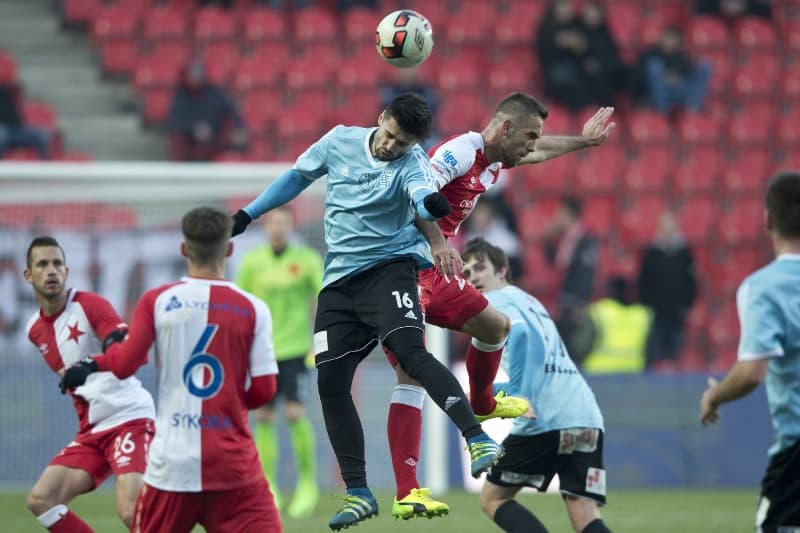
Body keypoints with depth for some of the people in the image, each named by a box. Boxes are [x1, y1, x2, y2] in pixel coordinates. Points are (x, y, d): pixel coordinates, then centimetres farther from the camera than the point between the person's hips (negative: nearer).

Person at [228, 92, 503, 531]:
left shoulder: (412, 163, -13)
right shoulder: (340, 141, 2)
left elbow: (421, 195, -36)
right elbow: (299, 176, 20)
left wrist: (430, 207, -60)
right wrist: (250, 213, 21)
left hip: (389, 268, -5)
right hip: (339, 281, 5)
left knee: (409, 351, -30)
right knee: (330, 381, -2)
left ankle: (478, 440, -33)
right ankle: (358, 493, 6)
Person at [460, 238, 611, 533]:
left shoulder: (496, 301, 5)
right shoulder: (529, 302, 31)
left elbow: (518, 332, -19)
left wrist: (516, 396, -17)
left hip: (546, 420, -7)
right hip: (587, 418, 7)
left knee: (492, 497, 10)